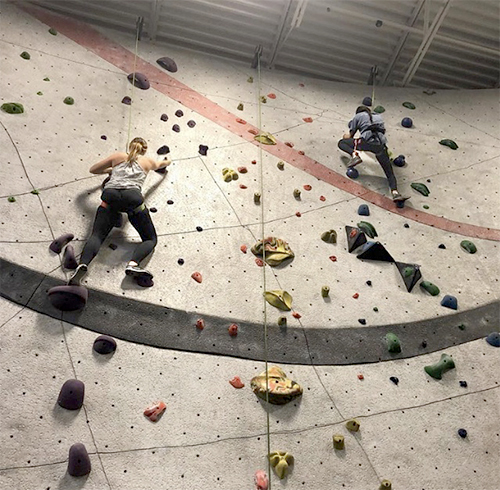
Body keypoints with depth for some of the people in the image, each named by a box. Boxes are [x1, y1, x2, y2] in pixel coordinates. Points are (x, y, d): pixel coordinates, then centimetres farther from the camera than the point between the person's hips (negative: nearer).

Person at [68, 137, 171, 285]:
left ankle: (83, 264, -39)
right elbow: (161, 164, 56)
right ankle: (133, 264, -25)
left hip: (110, 195, 1)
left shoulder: (118, 156, 31)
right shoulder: (147, 161, 31)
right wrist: (167, 161, 80)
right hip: (133, 196, -1)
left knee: (97, 235, -6)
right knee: (150, 239, 7)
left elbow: (92, 169, 38)